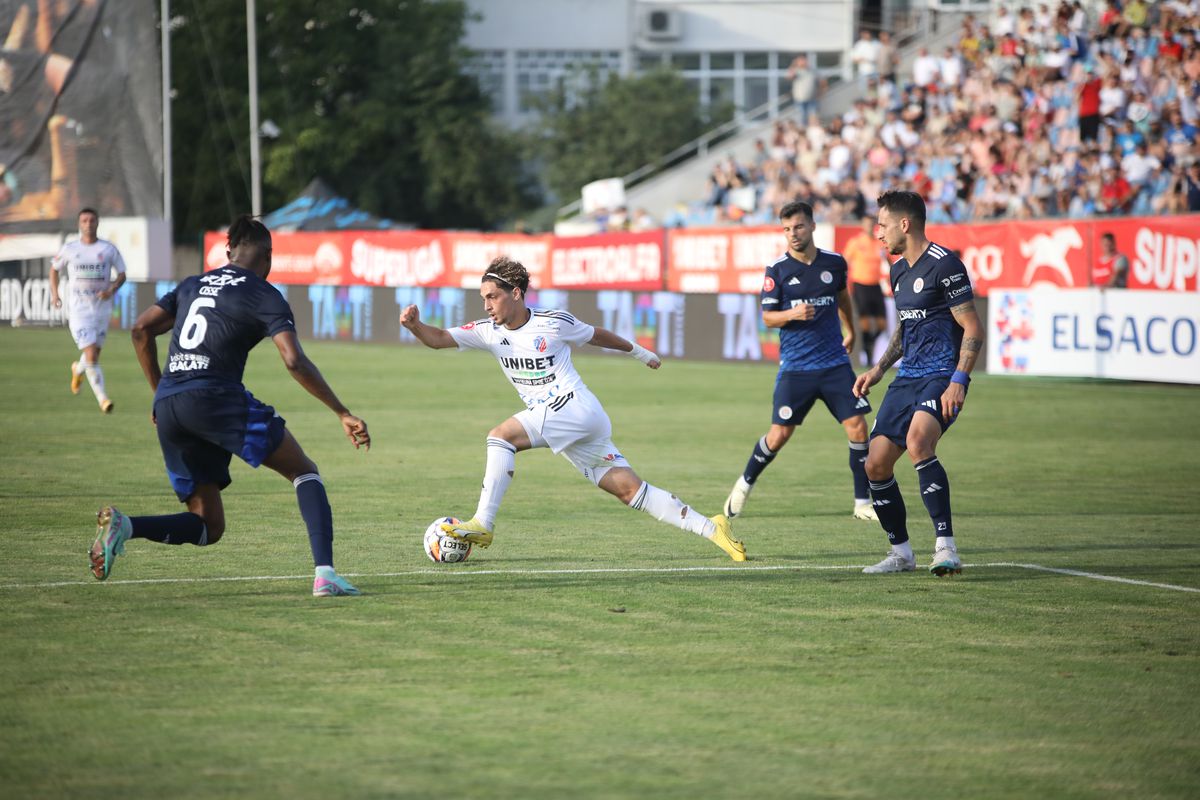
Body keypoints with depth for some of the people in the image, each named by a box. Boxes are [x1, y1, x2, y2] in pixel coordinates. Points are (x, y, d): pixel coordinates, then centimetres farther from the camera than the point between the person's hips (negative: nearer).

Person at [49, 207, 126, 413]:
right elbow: (54, 268, 17)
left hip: (102, 309, 2)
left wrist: (112, 289, -14)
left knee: (93, 355, 14)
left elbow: (121, 274, 6)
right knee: (92, 356, -15)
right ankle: (102, 398, -13)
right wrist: (54, 293, 4)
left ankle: (78, 370, 49)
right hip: (78, 310, -2)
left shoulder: (109, 249, 0)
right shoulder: (69, 249, 0)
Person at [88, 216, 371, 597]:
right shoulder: (264, 295, 4)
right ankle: (324, 573, -11)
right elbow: (295, 361, -8)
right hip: (215, 397, -6)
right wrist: (344, 414, -5)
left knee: (208, 527, 13)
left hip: (167, 406, 6)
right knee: (304, 472, 9)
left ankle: (122, 525, -13)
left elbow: (141, 329, 20)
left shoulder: (193, 286, 23)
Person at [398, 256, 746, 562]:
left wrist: (639, 352, 26)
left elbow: (596, 335, 11)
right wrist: (415, 325, -23)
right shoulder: (488, 331, 6)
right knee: (630, 490, 0)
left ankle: (482, 524, -21)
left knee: (501, 436, -21)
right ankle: (710, 528, 2)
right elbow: (439, 339, -2)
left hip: (577, 408, -6)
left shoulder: (554, 323, -6)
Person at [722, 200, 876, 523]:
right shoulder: (777, 270, -6)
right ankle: (745, 484, 23)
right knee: (780, 434, -2)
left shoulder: (834, 263, 3)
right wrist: (793, 314, -22)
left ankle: (863, 502, 4)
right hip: (795, 366, -2)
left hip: (835, 363, 2)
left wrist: (850, 331, 36)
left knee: (857, 427, -7)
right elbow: (767, 317, -2)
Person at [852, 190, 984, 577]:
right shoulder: (899, 271, 16)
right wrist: (879, 369, 20)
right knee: (876, 464, 2)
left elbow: (973, 329, -13)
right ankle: (901, 553, 17)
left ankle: (946, 549, -31)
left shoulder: (944, 265, -11)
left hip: (942, 375, -9)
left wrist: (958, 381, -22)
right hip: (908, 378, 9)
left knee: (918, 441, -33)